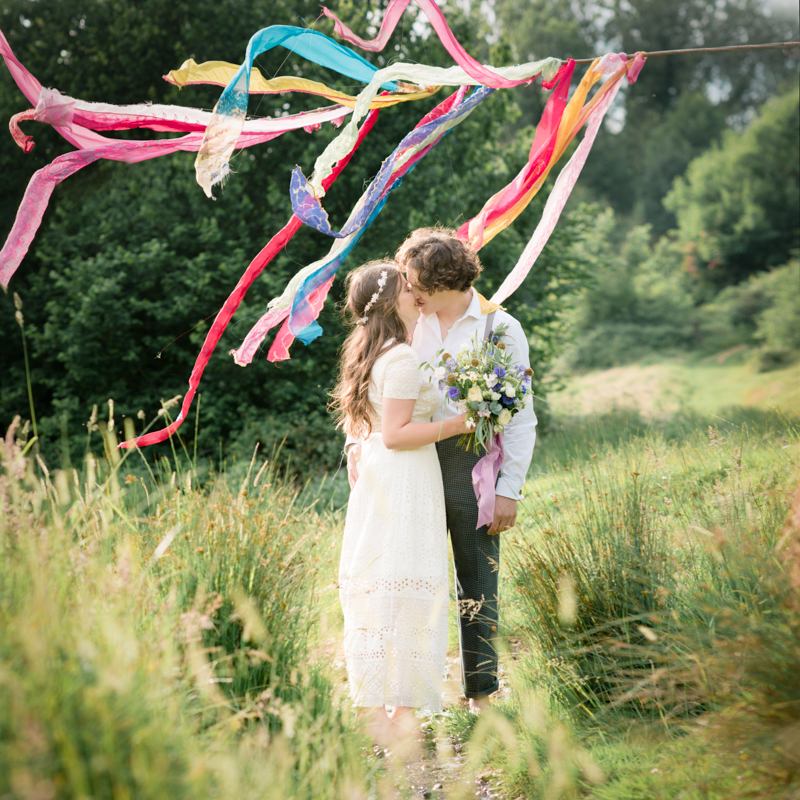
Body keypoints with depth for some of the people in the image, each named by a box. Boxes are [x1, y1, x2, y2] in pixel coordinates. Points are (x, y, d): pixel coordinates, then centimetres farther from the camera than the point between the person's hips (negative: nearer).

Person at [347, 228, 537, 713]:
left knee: (477, 587, 4)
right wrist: (357, 439, -2)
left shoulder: (500, 327, 1)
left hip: (472, 466, -2)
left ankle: (481, 698, 16)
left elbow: (521, 418, 0)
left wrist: (510, 490, -7)